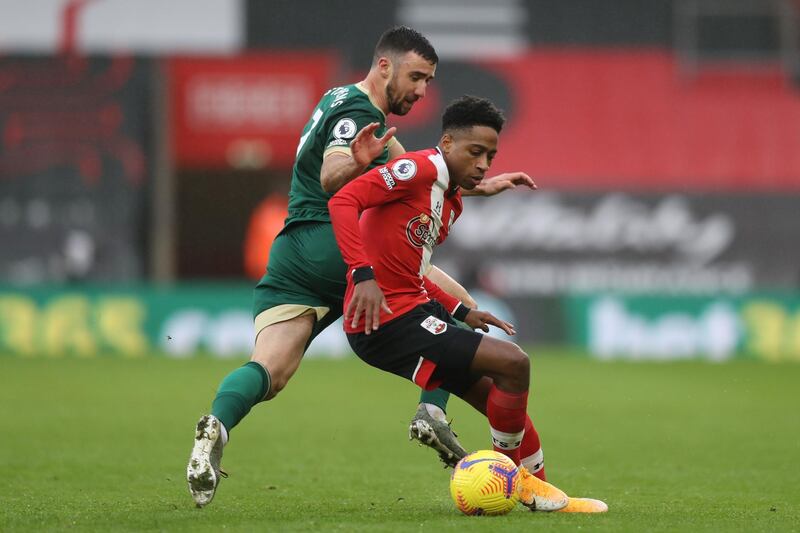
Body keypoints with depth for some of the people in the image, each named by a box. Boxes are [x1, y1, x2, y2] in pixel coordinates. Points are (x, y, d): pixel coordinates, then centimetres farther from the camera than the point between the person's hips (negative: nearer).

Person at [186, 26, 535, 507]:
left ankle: (217, 426, -38)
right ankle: (433, 413, -8)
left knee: (269, 373, -9)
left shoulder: (344, 102, 26)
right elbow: (331, 178, -25)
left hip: (289, 258, 9)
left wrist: (482, 186, 33)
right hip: (337, 248, -9)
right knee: (461, 308, 6)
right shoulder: (358, 113, -6)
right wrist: (355, 162, -47)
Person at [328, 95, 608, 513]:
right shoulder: (422, 169, -12)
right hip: (388, 322, -10)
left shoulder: (451, 200, 18)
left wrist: (461, 313, 16)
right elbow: (343, 201, -22)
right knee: (513, 364, -13)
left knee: (501, 398, 13)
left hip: (414, 309, 10)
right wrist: (363, 274, -32)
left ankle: (535, 489, 28)